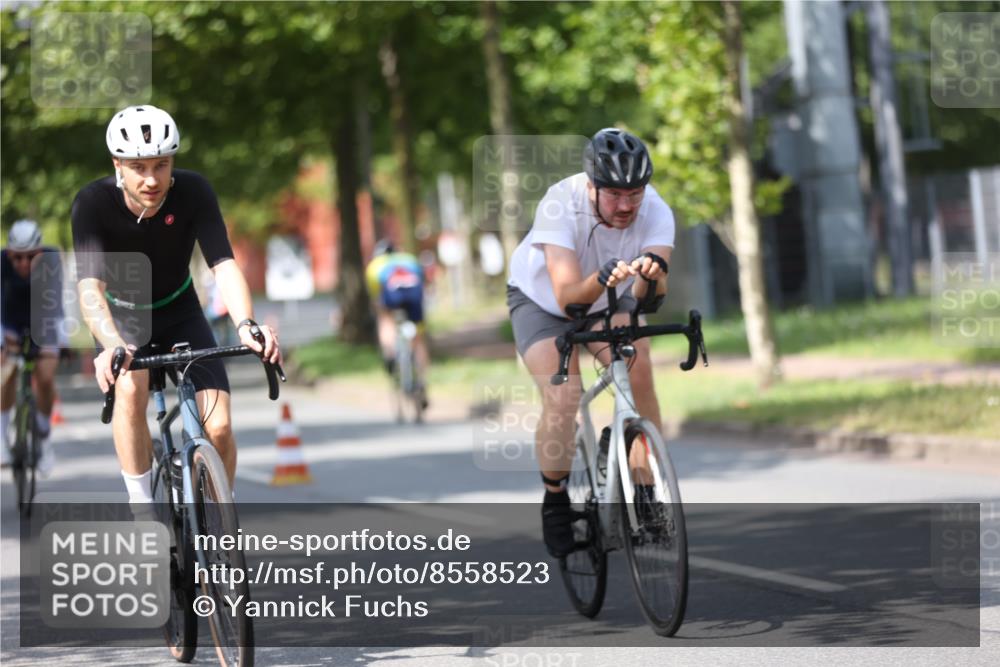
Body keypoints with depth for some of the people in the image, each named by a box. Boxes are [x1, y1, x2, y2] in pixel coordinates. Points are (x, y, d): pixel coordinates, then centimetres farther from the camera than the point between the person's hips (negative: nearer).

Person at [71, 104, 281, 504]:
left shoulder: (193, 192, -24)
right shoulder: (93, 203, -28)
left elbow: (224, 266, -32)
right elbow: (90, 287, -39)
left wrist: (246, 325, -52)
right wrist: (112, 346, -58)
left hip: (179, 313, 2)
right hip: (122, 315, -2)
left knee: (219, 426, -14)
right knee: (131, 388, -34)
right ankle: (141, 507, -21)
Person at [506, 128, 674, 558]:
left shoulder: (655, 212, -28)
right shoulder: (560, 205, -35)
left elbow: (649, 295, -40)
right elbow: (567, 296, -42)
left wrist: (652, 274, -63)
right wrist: (602, 279, -62)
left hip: (608, 301, 3)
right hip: (540, 300, -3)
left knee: (639, 374, -23)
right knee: (562, 399, -21)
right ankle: (555, 501, 2)